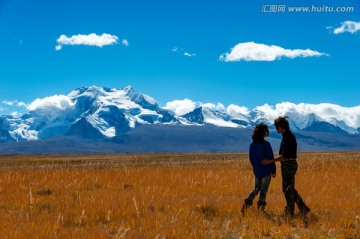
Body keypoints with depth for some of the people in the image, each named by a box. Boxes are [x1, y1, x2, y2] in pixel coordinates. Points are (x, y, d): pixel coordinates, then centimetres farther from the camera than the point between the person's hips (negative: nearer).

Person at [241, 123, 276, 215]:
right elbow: (271, 158, -12)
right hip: (266, 171, -5)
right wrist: (273, 170, -2)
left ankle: (247, 203, 2)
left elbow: (251, 159, 8)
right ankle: (261, 206, 5)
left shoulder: (252, 145, 0)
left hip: (257, 171, 5)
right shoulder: (266, 144, -16)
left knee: (257, 188, 18)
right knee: (263, 190, 5)